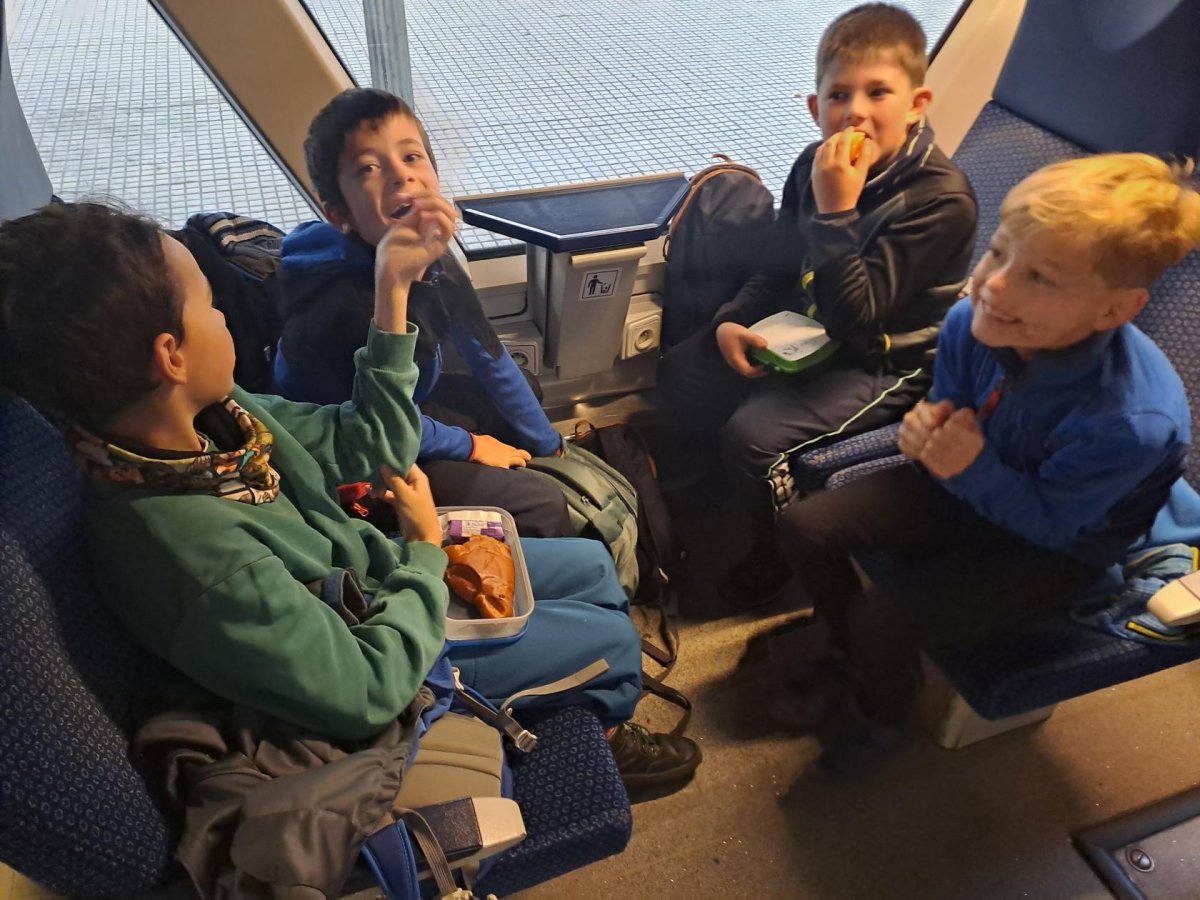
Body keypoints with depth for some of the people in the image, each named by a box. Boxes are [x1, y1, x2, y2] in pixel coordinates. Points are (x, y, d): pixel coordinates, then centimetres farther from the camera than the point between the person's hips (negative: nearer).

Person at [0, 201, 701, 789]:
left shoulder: (209, 414, -16)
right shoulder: (192, 545, -40)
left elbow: (363, 449, -5)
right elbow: (369, 690, -30)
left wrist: (392, 292, -13)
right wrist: (427, 548, -16)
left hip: (377, 576, 7)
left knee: (592, 564, 17)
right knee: (613, 636, 6)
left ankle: (601, 706, 46)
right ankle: (600, 731, 43)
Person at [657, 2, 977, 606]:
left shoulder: (940, 200, -24)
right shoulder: (815, 166, -4)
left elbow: (854, 319, -30)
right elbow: (777, 270, 9)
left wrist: (836, 211, -35)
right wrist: (730, 323, -9)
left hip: (885, 365, -7)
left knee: (753, 434, -24)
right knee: (679, 373, 2)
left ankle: (777, 551, 7)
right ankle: (714, 498, 25)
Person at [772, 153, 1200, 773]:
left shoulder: (1131, 422, -36)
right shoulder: (971, 322, -22)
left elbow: (1053, 522, -22)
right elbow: (953, 410, -2)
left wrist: (974, 470, -36)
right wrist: (929, 435, -24)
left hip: (1057, 545, -5)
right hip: (974, 482, 6)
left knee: (881, 623, -18)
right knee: (806, 527, -5)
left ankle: (879, 716, 20)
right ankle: (844, 651, 24)